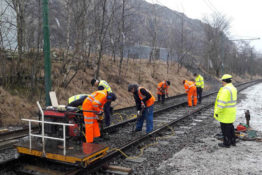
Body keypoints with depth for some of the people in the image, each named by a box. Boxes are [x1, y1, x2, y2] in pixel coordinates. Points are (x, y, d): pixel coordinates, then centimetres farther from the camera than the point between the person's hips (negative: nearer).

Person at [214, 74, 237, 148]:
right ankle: (232, 141, 31)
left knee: (225, 128, 3)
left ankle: (226, 143, 13)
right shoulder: (233, 88, 8)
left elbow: (222, 102, -27)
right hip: (231, 112, 10)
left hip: (225, 113, -9)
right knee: (230, 127, 20)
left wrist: (217, 112, -20)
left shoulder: (226, 90, -24)